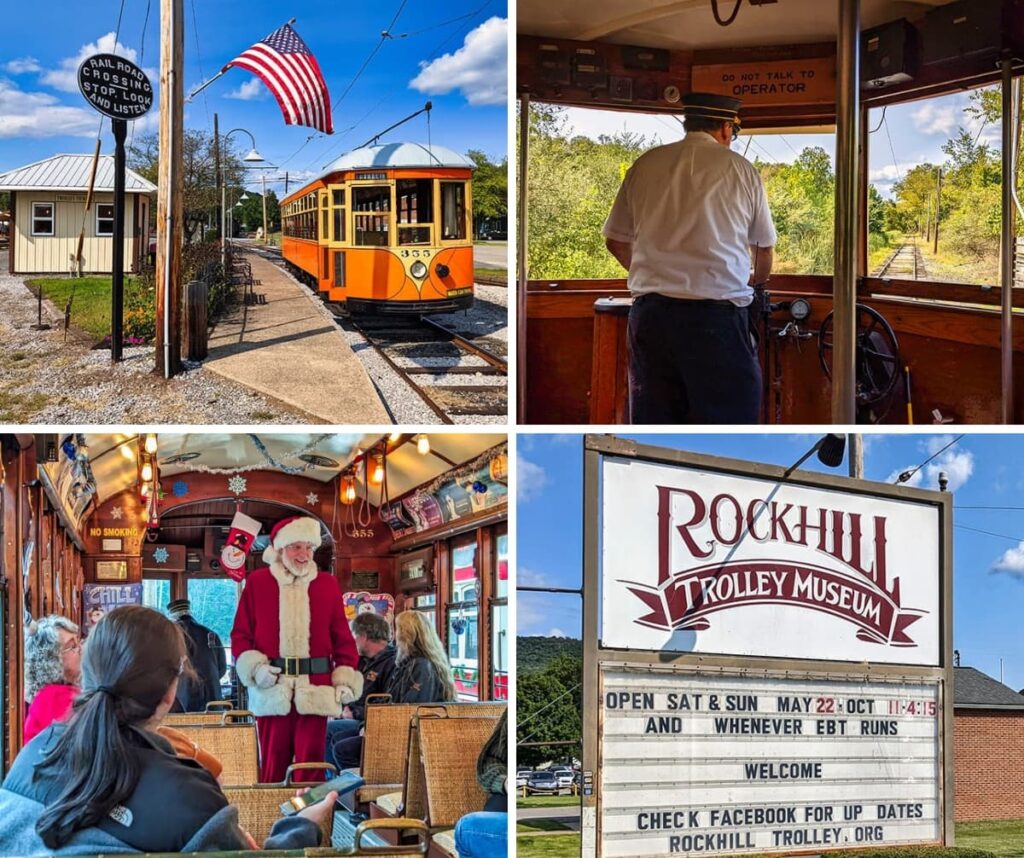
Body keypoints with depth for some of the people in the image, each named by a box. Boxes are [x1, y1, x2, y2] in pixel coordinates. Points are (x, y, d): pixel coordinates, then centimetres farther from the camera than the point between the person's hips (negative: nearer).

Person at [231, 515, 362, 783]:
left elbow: (342, 638, 10)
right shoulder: (258, 581, 5)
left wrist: (345, 679, 1)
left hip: (315, 689, 1)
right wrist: (255, 667, -8)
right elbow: (240, 634, 7)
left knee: (311, 762, 0)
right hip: (272, 688, -1)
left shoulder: (328, 584, 9)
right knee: (272, 763, 2)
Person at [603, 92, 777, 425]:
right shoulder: (739, 169, 2)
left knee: (653, 422, 9)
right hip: (715, 313, -3)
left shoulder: (645, 165, 8)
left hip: (649, 312, 4)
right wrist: (757, 279, 37)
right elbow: (764, 246, 14)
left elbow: (616, 241, 15)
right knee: (727, 422, 1)